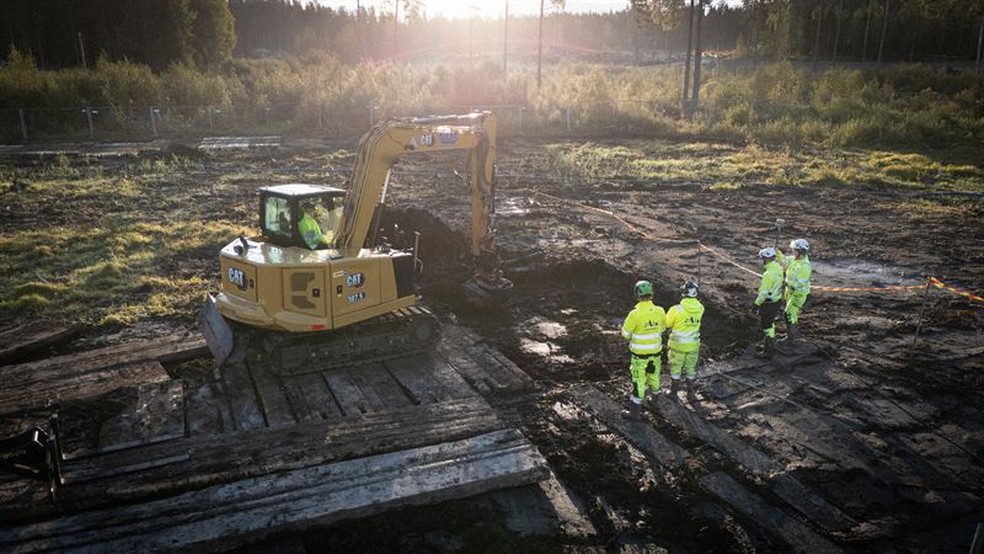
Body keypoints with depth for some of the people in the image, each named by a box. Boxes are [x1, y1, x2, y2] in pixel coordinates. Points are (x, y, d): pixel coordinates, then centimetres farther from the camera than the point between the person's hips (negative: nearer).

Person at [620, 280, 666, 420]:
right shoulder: (659, 311, -10)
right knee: (654, 375, 26)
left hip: (639, 354, -4)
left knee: (639, 381, 5)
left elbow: (625, 334, -14)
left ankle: (634, 412, 13)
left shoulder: (635, 314, -25)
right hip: (656, 351, 4)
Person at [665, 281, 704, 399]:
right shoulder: (700, 309, -12)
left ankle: (674, 392, 26)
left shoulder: (676, 310, -24)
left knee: (675, 368, 15)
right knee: (690, 368, 19)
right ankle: (690, 392, 29)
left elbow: (666, 325, -10)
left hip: (678, 345, -3)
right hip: (693, 345, 3)